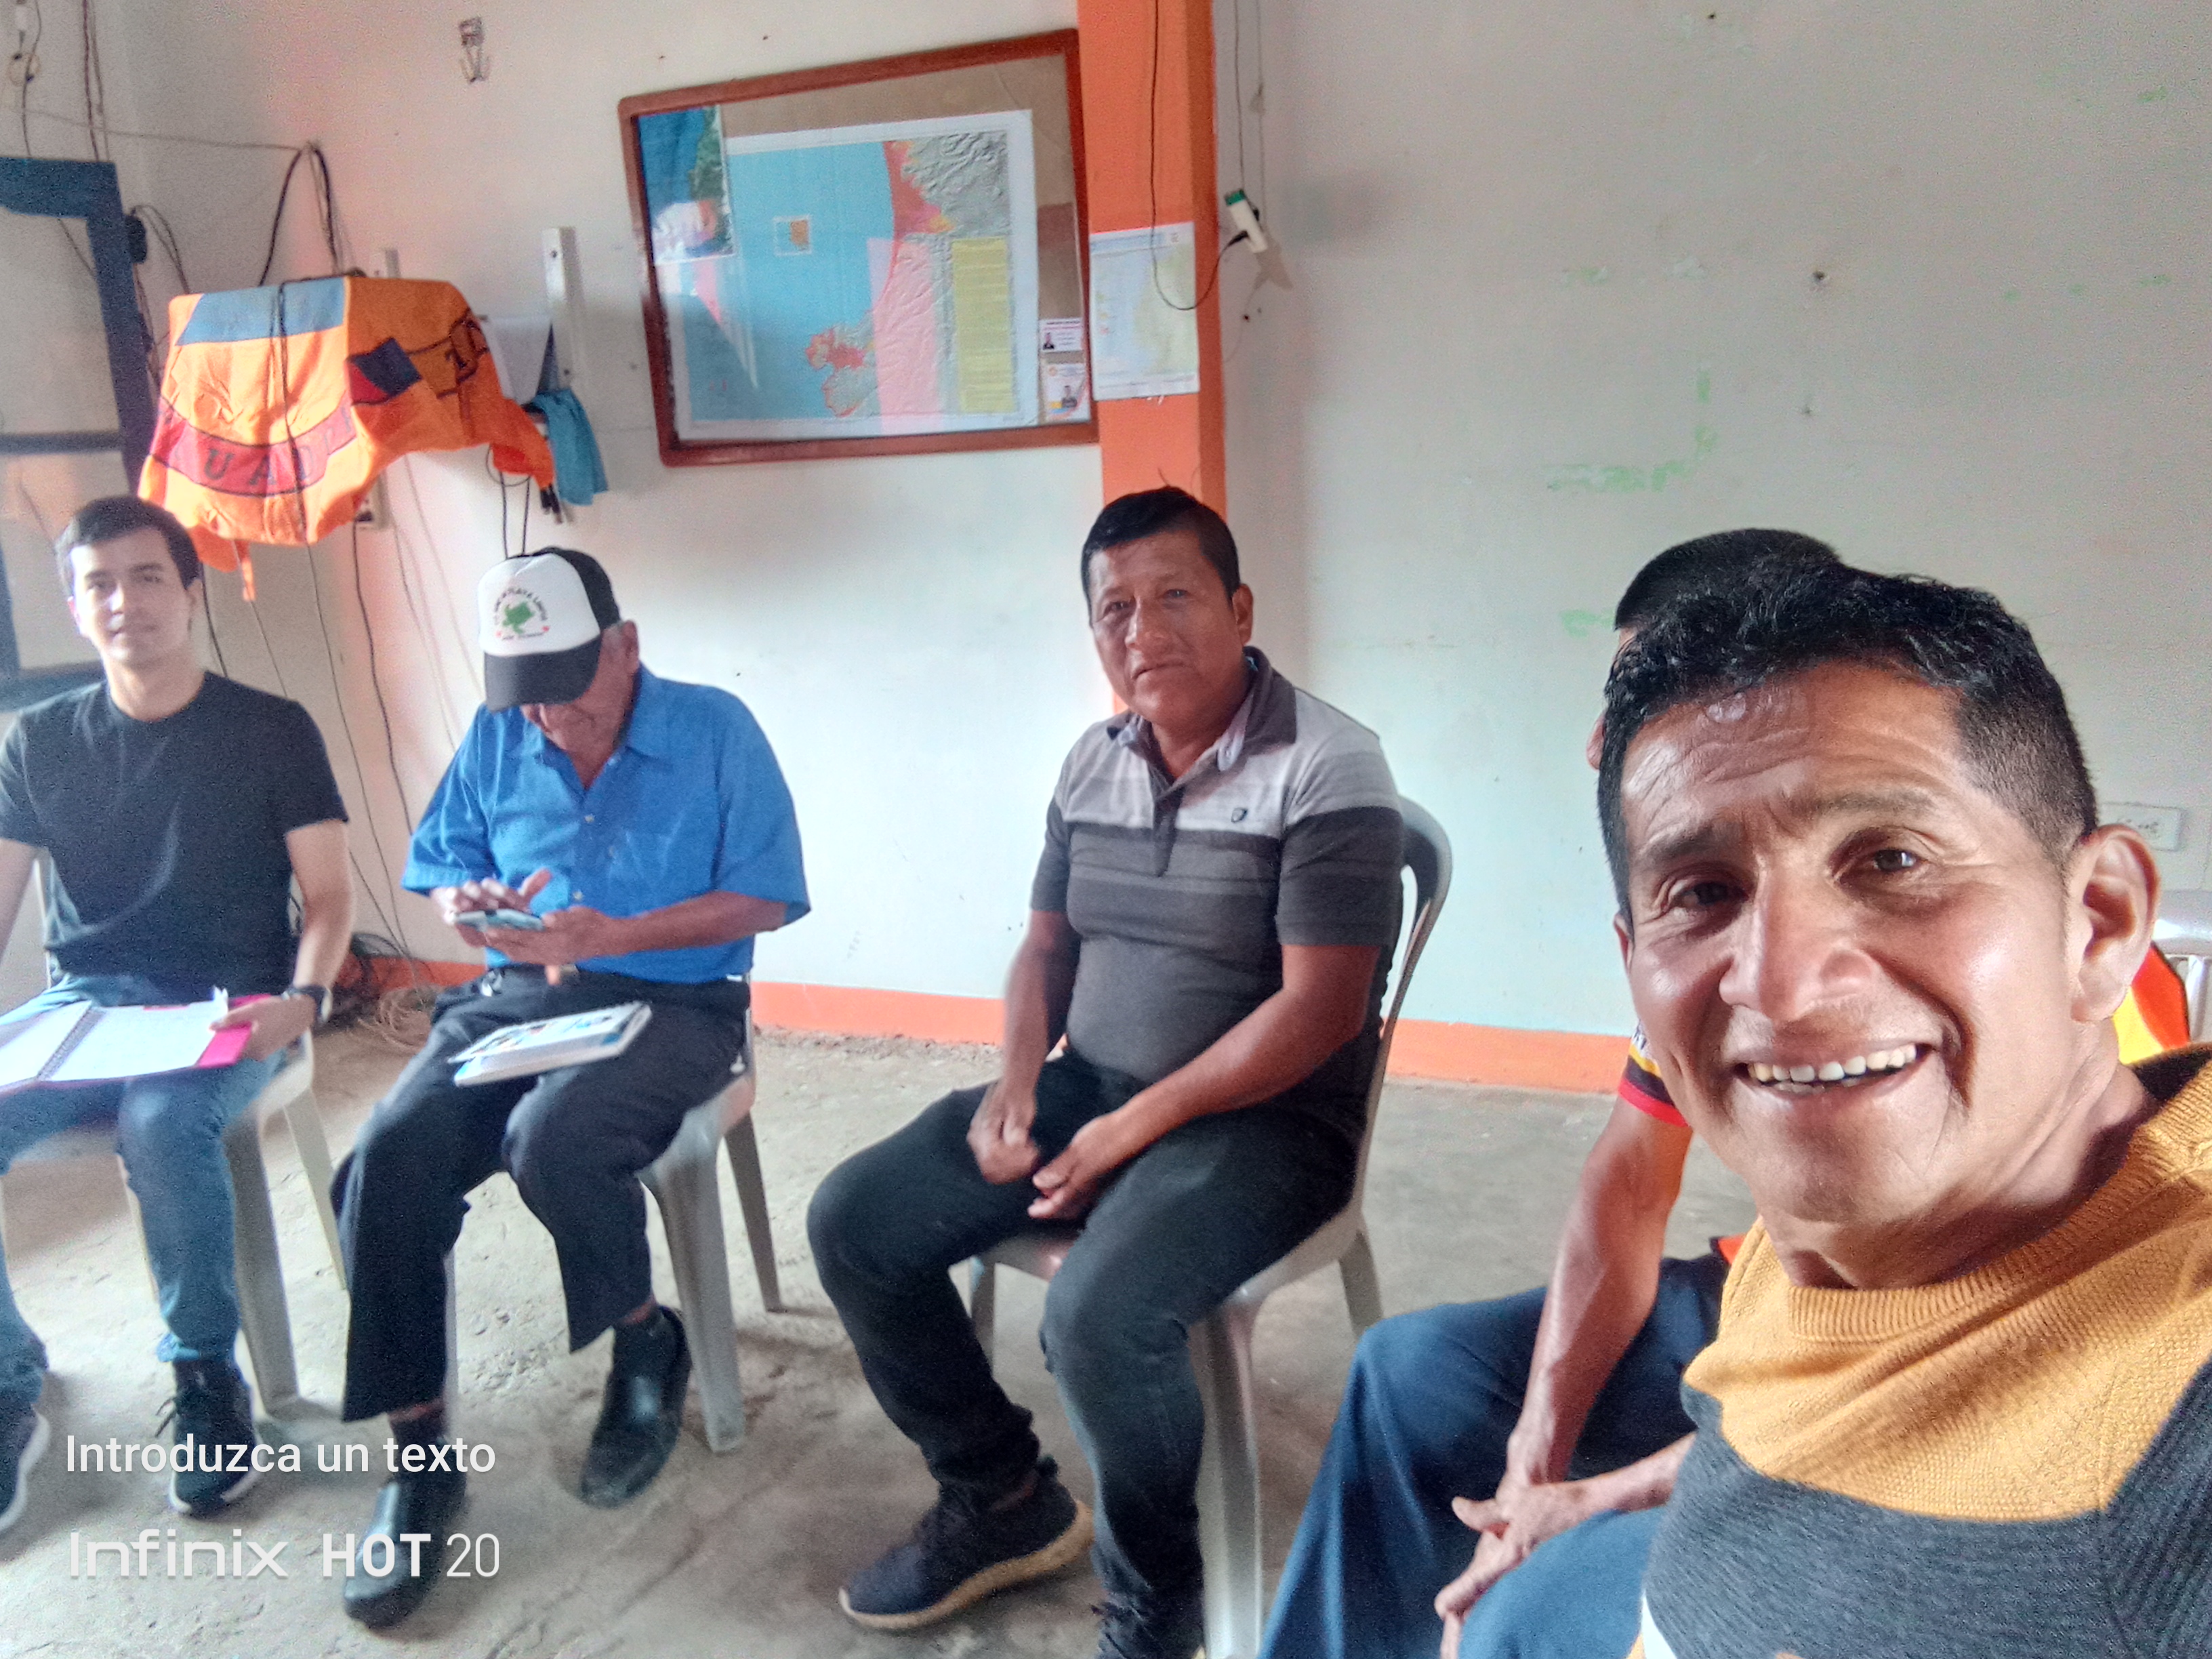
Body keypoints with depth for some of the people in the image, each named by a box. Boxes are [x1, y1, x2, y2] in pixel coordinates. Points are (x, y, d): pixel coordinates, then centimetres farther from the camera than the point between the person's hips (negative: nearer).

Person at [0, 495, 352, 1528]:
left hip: (225, 1011, -3)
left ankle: (208, 1379, -12)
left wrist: (303, 1000, -19)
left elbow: (327, 895, 0)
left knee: (162, 1125, -35)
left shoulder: (271, 731, 2)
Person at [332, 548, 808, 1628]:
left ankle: (644, 1345, -2)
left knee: (552, 1141, -34)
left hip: (673, 1003, -4)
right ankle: (418, 1456, -6)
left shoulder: (714, 730, -4)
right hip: (516, 995, 5)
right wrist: (472, 908, -9)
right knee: (388, 1160, -21)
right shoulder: (496, 737, 9)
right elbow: (438, 867, 16)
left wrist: (610, 937, -17)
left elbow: (766, 896, -8)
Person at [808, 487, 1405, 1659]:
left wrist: (1129, 1132, -20)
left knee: (1099, 1313, -32)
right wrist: (1015, 1079, -6)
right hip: (1087, 1084, 7)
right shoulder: (1092, 762, 7)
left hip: (1263, 1120, -7)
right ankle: (1003, 1501, 17)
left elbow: (1319, 1011, -20)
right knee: (853, 1221, -2)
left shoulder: (1326, 771, -15)